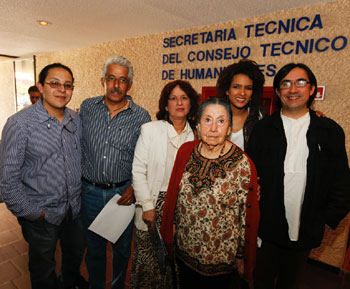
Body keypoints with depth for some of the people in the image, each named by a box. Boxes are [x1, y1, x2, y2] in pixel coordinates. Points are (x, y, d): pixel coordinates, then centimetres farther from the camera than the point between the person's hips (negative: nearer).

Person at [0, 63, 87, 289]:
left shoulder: (76, 120, -2)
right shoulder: (20, 124, -18)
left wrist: (81, 192, 5)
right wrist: (34, 213, -13)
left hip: (75, 208, 5)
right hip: (42, 215, -5)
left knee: (76, 252, 29)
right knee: (43, 270, 20)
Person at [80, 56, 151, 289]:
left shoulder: (141, 117, -8)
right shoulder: (87, 107, -1)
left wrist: (134, 186, -16)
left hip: (123, 193, -1)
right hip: (90, 191, 2)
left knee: (122, 248, 18)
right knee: (94, 247, 20)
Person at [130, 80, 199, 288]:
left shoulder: (196, 134, 4)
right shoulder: (150, 130, -3)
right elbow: (138, 171, -5)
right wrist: (147, 206, -8)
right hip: (156, 205, -2)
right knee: (149, 263, 7)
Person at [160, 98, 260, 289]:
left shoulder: (243, 164, -20)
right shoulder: (185, 151, -8)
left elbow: (247, 214, -12)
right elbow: (173, 195, 2)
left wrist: (242, 257, -4)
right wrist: (169, 234, 8)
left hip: (220, 257, -3)